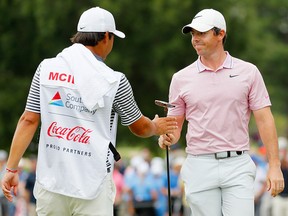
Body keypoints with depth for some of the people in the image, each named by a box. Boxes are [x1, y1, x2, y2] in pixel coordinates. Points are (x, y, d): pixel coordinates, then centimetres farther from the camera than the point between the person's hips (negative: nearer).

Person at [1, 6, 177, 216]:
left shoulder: (46, 68, 2)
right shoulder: (114, 81, -5)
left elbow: (29, 120, 0)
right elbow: (139, 128, 9)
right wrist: (156, 127, 32)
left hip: (50, 181, 3)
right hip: (92, 186, -3)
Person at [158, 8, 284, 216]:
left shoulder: (248, 72, 4)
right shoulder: (181, 78, 7)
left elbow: (264, 119, 1)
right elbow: (175, 124, 11)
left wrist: (275, 166, -5)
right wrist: (168, 138, -14)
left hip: (238, 167, -1)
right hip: (199, 166, 1)